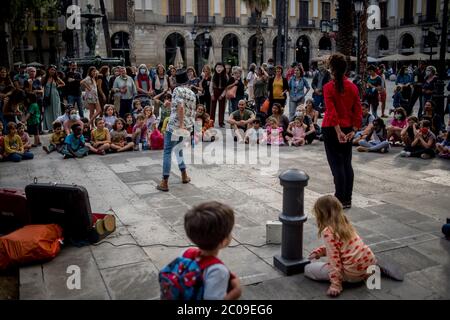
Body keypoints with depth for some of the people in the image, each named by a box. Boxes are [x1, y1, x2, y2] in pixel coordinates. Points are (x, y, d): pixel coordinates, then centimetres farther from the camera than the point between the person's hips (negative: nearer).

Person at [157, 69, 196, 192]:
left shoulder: (178, 90, -7)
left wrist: (181, 125, -20)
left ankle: (164, 183, -6)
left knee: (167, 152, -3)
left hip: (175, 125, -7)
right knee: (179, 150, 25)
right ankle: (184, 176, 29)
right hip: (187, 127, 7)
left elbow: (180, 107, -20)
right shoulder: (192, 93, 14)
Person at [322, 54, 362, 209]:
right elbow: (358, 110, 1)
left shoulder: (328, 87, -11)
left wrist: (338, 131, -17)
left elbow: (331, 111, -18)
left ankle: (341, 200, 4)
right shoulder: (353, 87, 3)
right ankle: (348, 199, 18)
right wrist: (354, 130, 2)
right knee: (347, 163, 12)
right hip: (348, 128, 5)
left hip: (331, 129, -5)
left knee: (336, 164, 1)